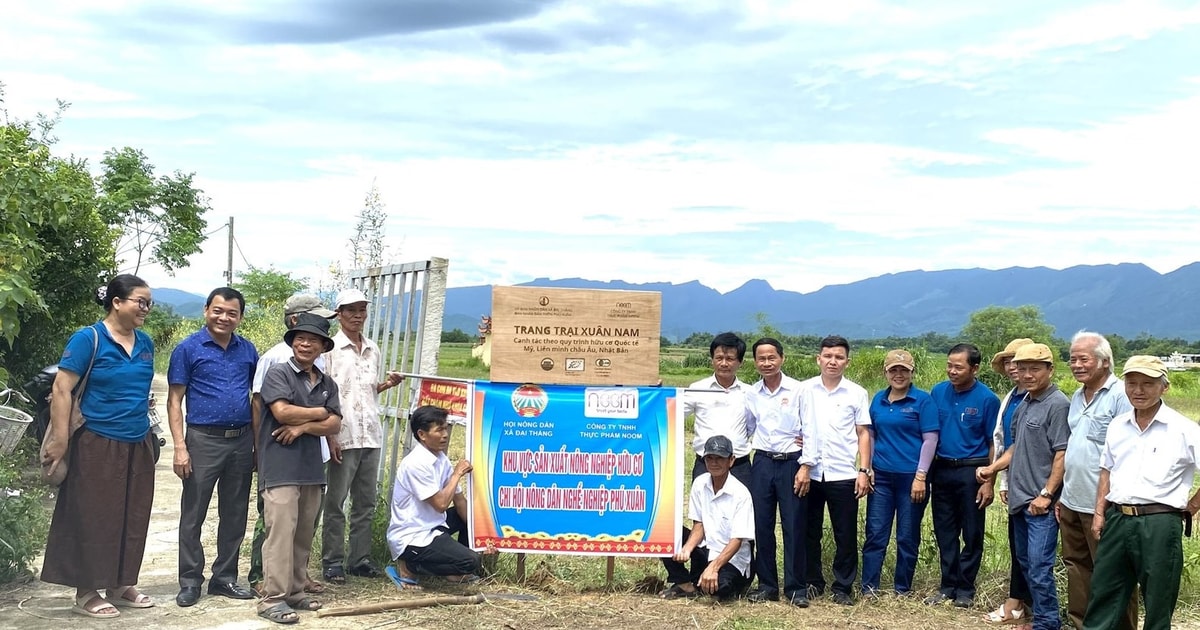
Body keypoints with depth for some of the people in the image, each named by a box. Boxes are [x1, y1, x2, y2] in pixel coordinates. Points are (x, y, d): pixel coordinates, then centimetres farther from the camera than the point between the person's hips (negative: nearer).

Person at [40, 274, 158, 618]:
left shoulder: (145, 343, 9)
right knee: (94, 518, 1)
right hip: (98, 445, -7)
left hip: (138, 445, 7)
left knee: (133, 518, 11)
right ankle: (87, 593, 11)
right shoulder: (88, 339, -11)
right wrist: (60, 441, -16)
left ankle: (121, 585, 25)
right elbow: (61, 390, -13)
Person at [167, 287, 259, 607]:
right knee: (193, 515, 2)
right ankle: (190, 581, 13)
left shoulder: (248, 350, 8)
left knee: (234, 515, 11)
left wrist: (260, 443, 9)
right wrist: (180, 447, -12)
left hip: (242, 440, 4)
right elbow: (174, 401, -5)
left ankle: (225, 578, 22)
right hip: (204, 440, -4)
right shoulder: (188, 348, -3)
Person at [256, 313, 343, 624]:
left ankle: (295, 591, 19)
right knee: (281, 533, -9)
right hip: (280, 467, -6)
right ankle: (273, 598, -5)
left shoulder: (327, 383, 14)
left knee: (304, 535, 10)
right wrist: (319, 412, -3)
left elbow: (334, 424, 5)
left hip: (312, 468, 6)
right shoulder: (278, 373, -3)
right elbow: (282, 411, -17)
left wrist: (302, 426, -11)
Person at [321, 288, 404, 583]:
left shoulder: (373, 350, 14)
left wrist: (387, 384, 2)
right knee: (336, 503, 1)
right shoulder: (331, 349, -3)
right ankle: (332, 562, 8)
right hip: (343, 436, -6)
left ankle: (360, 559, 18)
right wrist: (330, 435, -13)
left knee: (366, 501, 10)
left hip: (371, 436, 6)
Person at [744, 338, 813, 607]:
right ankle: (767, 585, 16)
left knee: (794, 527, -1)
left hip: (791, 463, -4)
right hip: (762, 463, 4)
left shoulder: (797, 390, -6)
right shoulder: (751, 393, 6)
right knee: (761, 526, 6)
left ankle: (796, 587, 8)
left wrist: (806, 465, -9)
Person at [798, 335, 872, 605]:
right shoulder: (804, 390, 3)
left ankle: (843, 587, 15)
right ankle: (812, 582, 22)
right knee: (810, 531, 9)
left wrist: (864, 471, -3)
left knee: (846, 534, 4)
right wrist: (800, 466, -3)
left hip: (843, 474, -1)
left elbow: (863, 433, 4)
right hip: (809, 472, 1)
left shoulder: (857, 393, 2)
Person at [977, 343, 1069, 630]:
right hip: (1020, 498, 9)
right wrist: (992, 468, 11)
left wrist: (1046, 494, -19)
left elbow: (1062, 455, -17)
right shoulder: (1023, 405, 14)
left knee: (1039, 566, -7)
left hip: (1041, 503, -9)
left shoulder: (1057, 404, -12)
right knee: (1026, 563, 15)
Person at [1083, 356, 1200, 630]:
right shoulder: (1117, 426, 9)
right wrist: (1099, 512, 12)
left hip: (1159, 525, -5)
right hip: (1117, 520, 5)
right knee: (1102, 597, 12)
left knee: (1158, 606, 8)